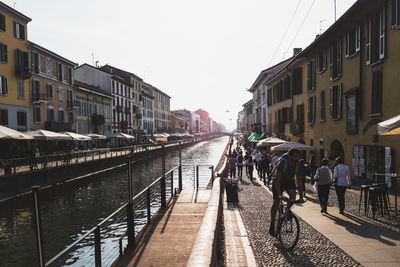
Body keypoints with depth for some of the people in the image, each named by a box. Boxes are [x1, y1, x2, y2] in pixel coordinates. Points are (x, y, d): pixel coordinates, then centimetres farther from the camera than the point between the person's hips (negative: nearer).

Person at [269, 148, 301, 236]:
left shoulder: (298, 164, -18)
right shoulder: (283, 162, -32)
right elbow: (277, 180, -30)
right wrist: (279, 195, -35)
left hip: (289, 180, 4)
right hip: (278, 181, -4)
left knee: (293, 197, -21)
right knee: (276, 202, -5)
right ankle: (272, 224, 10)